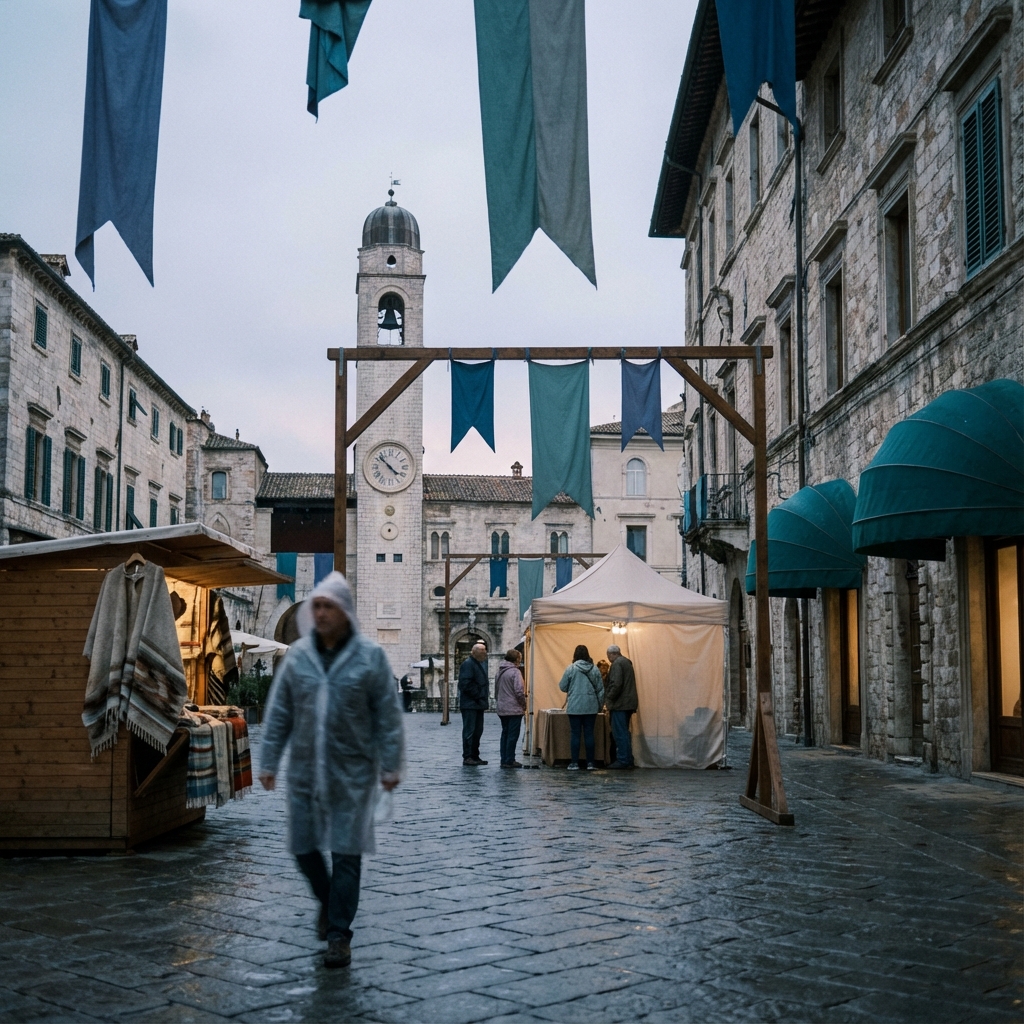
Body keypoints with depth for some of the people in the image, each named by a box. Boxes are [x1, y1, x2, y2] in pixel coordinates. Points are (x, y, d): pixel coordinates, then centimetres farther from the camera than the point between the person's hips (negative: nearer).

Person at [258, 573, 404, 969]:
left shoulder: (370, 656, -5)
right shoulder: (298, 655, 3)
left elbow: (388, 715, -4)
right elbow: (278, 713, 6)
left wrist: (390, 765, -8)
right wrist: (269, 761, 4)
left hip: (352, 773, -3)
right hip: (304, 771, 3)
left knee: (346, 854, 1)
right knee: (303, 846, 10)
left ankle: (339, 934, 12)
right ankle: (328, 900, 38)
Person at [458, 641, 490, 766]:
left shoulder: (481, 663, 18)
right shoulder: (468, 664, -13)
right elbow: (466, 684, -21)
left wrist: (483, 696, 11)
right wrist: (478, 695, -16)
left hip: (479, 704, 10)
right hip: (470, 704, -10)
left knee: (478, 731, 12)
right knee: (469, 731, -6)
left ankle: (475, 756, 19)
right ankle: (467, 757, -3)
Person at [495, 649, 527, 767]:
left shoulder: (499, 672, 11)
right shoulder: (515, 672, -14)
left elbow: (496, 691, 17)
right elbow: (519, 691, -18)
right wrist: (524, 704, -4)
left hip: (502, 710, 8)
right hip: (514, 709, -8)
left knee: (505, 734, 14)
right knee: (512, 736, -2)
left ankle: (504, 760, 16)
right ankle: (509, 761, -1)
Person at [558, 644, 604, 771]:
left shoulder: (571, 669, -7)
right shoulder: (594, 669, 1)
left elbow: (562, 687, 0)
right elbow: (600, 689, 5)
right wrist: (600, 705, 15)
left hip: (575, 707, -2)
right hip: (591, 707, 2)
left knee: (575, 734, 4)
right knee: (589, 734, 8)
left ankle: (574, 763, 5)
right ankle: (590, 763, 9)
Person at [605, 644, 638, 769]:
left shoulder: (617, 664, -11)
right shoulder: (626, 662, 19)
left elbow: (616, 684, -22)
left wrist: (609, 698, -12)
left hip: (620, 704, -10)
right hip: (628, 703, 10)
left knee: (620, 733, -7)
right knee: (624, 733, 14)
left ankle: (622, 760, -7)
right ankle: (628, 760, 17)